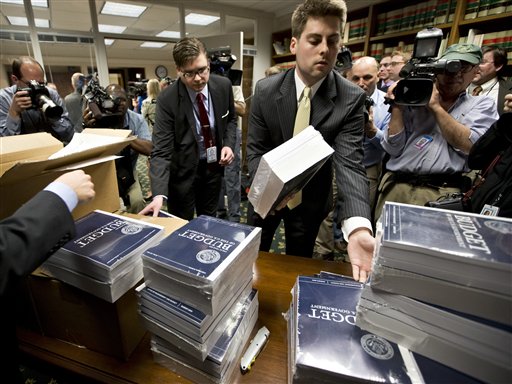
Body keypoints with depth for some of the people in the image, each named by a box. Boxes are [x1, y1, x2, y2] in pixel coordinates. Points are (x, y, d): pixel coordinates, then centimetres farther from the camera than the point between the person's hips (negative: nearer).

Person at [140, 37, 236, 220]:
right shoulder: (167, 99, -20)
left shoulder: (223, 85, -9)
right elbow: (161, 149, -23)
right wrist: (159, 194, -35)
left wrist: (228, 144, -10)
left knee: (209, 221, 21)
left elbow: (231, 118, 9)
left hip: (213, 166, 4)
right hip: (182, 171, -3)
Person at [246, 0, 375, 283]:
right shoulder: (265, 90, -15)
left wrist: (358, 228, -42)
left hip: (310, 198, -1)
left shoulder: (352, 99, -18)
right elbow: (254, 151, -11)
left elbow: (350, 163, -25)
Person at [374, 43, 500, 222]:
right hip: (394, 186, 1)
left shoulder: (482, 105, 12)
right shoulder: (414, 100, 11)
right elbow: (393, 148, 2)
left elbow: (470, 146, -7)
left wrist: (436, 106, -4)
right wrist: (397, 105, -3)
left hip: (441, 193, -1)